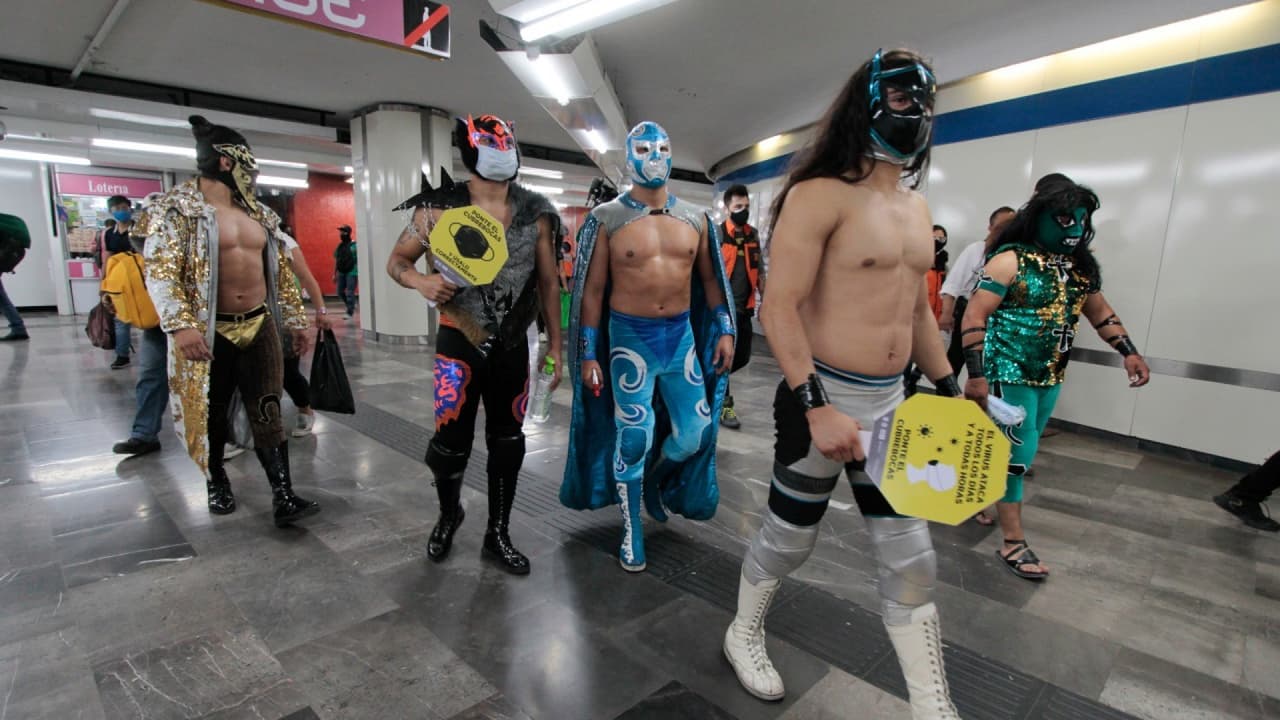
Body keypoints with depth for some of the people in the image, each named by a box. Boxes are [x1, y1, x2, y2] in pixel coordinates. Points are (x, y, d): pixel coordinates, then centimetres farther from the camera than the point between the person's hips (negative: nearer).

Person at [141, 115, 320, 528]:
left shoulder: (259, 214, 12)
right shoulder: (177, 209, -7)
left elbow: (281, 272, 16)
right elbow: (160, 271, -16)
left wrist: (295, 320, 14)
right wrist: (180, 324, -28)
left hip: (259, 327, 4)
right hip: (209, 332, -4)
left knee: (267, 412, -1)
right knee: (212, 412, 11)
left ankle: (283, 498, -2)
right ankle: (216, 482, 34)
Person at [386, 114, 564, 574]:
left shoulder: (535, 213, 1)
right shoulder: (440, 208, -4)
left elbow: (548, 283, 6)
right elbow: (397, 261, 5)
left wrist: (555, 345, 4)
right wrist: (421, 281, -18)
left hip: (513, 346, 2)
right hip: (459, 343, -2)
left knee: (508, 442, 9)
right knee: (451, 442, 0)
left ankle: (498, 535, 28)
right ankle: (448, 514, 34)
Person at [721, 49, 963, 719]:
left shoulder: (917, 206, 13)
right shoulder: (820, 194, -14)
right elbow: (779, 308, -20)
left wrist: (950, 388, 18)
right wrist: (816, 407, -26)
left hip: (889, 403, 7)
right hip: (821, 400, -7)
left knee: (911, 558, 12)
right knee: (788, 538, 12)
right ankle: (743, 634, 41)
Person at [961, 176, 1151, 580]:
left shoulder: (1081, 266, 9)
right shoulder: (1011, 260, -13)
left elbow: (1100, 312, 22)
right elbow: (974, 316, -18)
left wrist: (1129, 352, 11)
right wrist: (976, 375, -24)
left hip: (1050, 377, 8)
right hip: (1010, 373, -7)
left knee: (1020, 448, 15)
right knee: (1018, 451, -5)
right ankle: (1013, 542, 5)